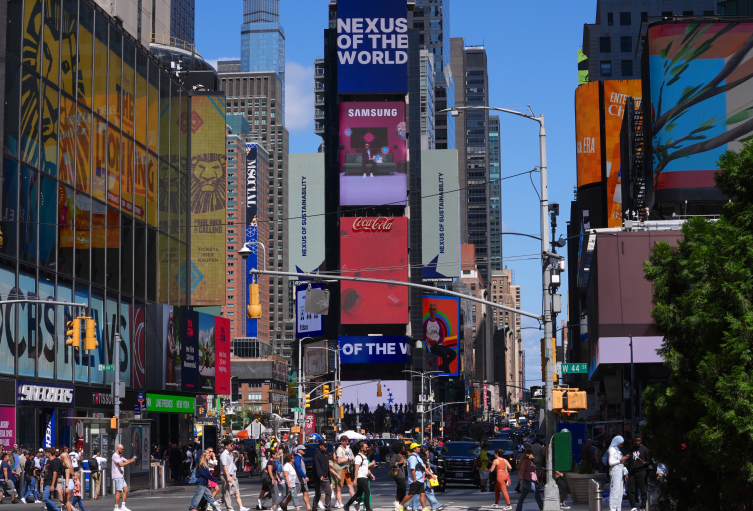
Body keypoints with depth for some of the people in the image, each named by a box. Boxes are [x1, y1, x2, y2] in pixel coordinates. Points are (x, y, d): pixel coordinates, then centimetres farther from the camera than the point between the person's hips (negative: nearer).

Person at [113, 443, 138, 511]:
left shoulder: (120, 456, 20)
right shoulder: (115, 456, -12)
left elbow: (126, 461, 17)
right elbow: (121, 464, -22)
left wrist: (132, 459, -2)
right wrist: (130, 461, -20)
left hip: (121, 477, 10)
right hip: (117, 477, -10)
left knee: (126, 490, 7)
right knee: (119, 491, -9)